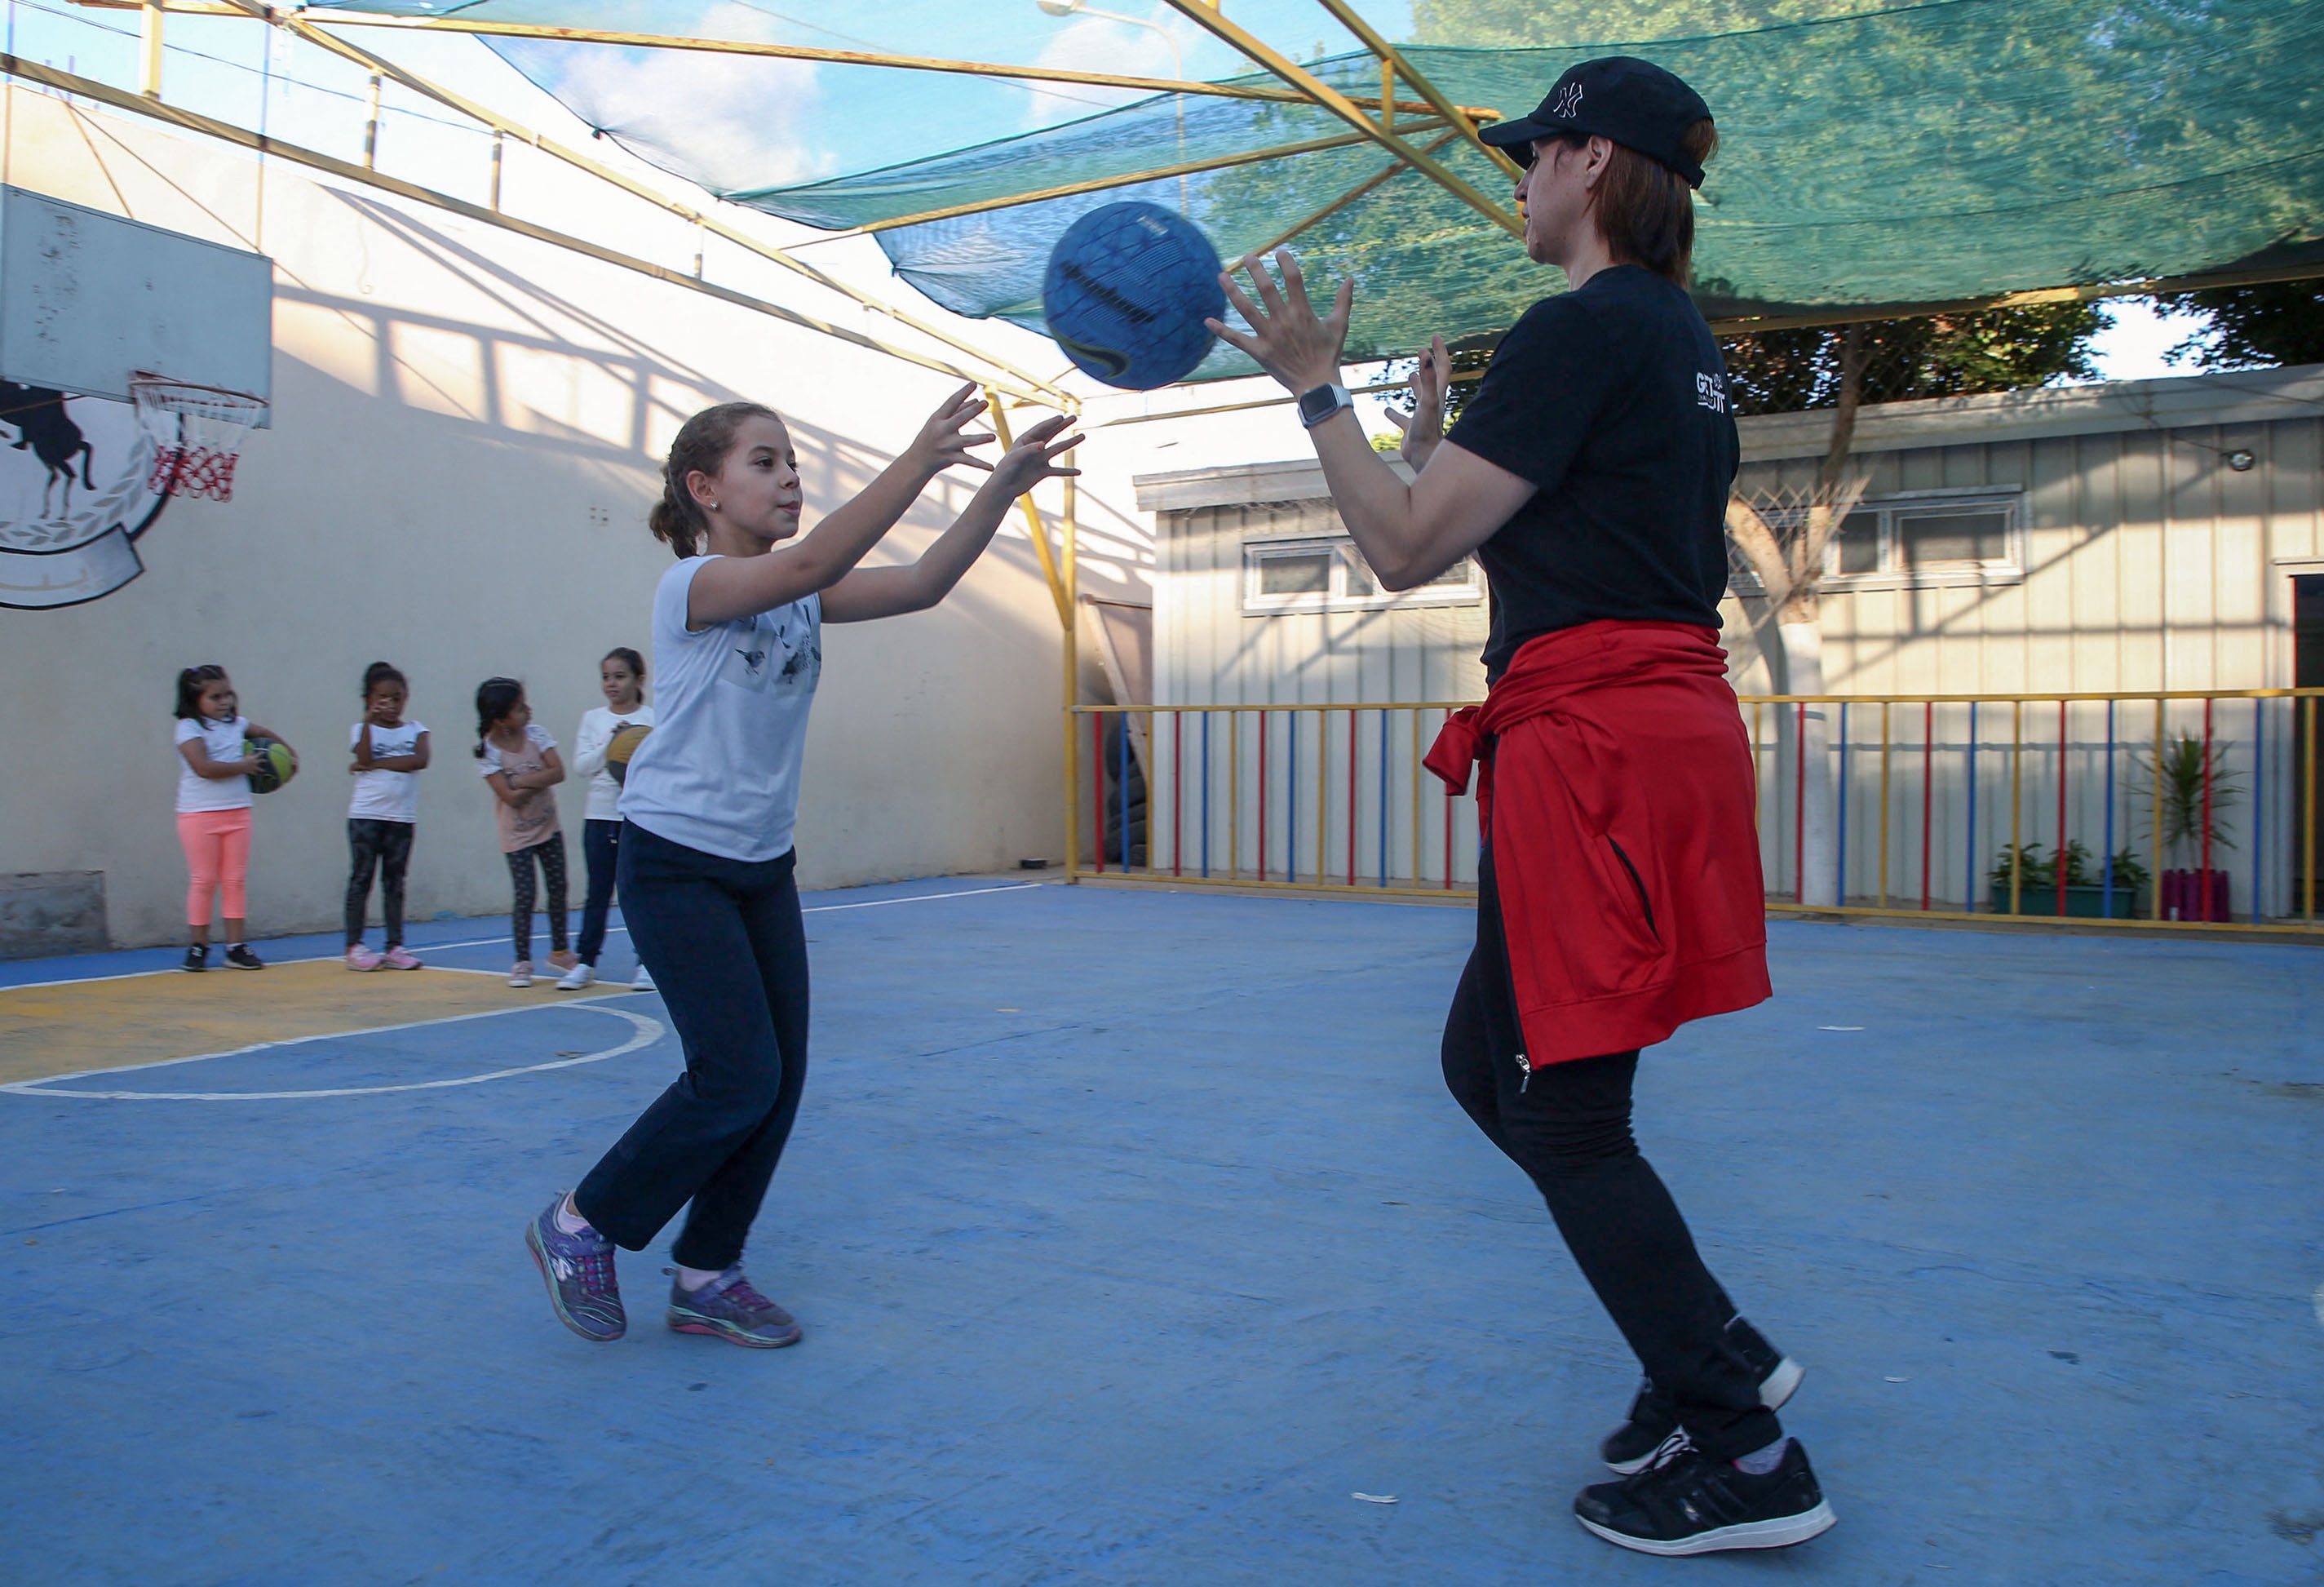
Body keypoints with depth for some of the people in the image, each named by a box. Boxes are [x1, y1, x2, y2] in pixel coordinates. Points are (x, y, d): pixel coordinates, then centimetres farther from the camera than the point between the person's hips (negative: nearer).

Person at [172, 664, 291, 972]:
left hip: (237, 812, 5)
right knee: (203, 881, 1)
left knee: (236, 880, 5)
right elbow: (204, 767, -21)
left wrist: (288, 752, 24)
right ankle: (197, 947, 11)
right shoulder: (189, 728, -8)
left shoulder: (236, 723, 10)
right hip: (199, 815, -5)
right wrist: (243, 766, -12)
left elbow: (265, 734, 31)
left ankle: (237, 946, 9)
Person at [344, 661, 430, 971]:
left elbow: (420, 760, -12)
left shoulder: (415, 730, 7)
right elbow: (365, 758, -15)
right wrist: (368, 722, -22)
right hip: (365, 814, -2)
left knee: (394, 882, 7)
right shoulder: (362, 730, 3)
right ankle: (354, 947, 3)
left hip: (401, 817, 2)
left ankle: (394, 947, 10)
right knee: (361, 878, -1)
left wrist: (376, 764, -14)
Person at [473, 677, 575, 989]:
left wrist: (522, 780, -22)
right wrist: (541, 780, -15)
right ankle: (522, 962, 6)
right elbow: (511, 797, -23)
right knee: (524, 896, -6)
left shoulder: (535, 734, -5)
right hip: (517, 834, -4)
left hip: (548, 826, 4)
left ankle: (560, 950, 26)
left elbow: (559, 772, -14)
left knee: (558, 889, 10)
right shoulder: (488, 751, -17)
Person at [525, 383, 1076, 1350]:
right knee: (739, 1078, -12)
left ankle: (706, 1276, 21)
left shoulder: (799, 598, 4)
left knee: (780, 1081, 4)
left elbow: (922, 584, -10)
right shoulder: (692, 585, -16)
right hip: (675, 862, -7)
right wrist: (918, 462, -43)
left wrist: (1005, 484, -22)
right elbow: (809, 562, -35)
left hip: (763, 865, 7)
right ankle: (579, 1225, 11)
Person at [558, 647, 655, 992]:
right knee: (598, 891, 6)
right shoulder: (592, 718, 7)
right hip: (600, 814, 3)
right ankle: (586, 961, 13)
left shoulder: (653, 719, -1)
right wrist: (609, 744, -14)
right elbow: (581, 766, -1)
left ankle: (647, 962, 10)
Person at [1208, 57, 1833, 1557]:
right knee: (1487, 1059, 18)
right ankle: (1720, 1354, 24)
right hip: (1664, 717, 10)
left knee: (1567, 1114, 0)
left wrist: (1319, 388, -2)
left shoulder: (1584, 326, -11)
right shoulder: (1684, 339, 19)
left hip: (1590, 738, -10)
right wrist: (1443, 445, 26)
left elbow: (1407, 548, -13)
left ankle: (1748, 1464, 12)